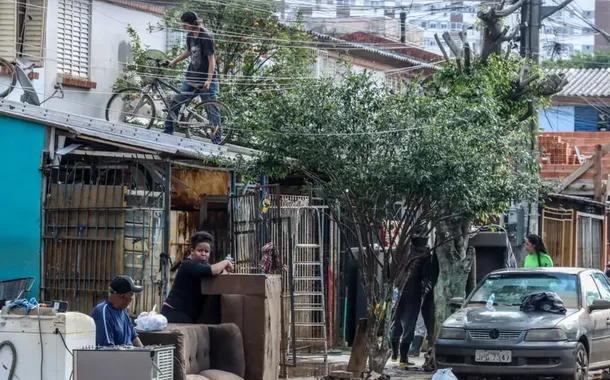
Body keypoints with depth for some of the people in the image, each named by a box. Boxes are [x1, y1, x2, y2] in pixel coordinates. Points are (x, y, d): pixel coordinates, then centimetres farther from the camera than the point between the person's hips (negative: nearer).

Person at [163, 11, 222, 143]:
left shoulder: (206, 37, -17)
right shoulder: (190, 35, 6)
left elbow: (211, 60, -19)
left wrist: (209, 80, -26)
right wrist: (173, 62, 22)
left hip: (206, 81, -8)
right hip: (192, 78, 8)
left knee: (212, 110, -3)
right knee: (175, 103, 5)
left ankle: (217, 139, 1)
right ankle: (168, 131, 13)